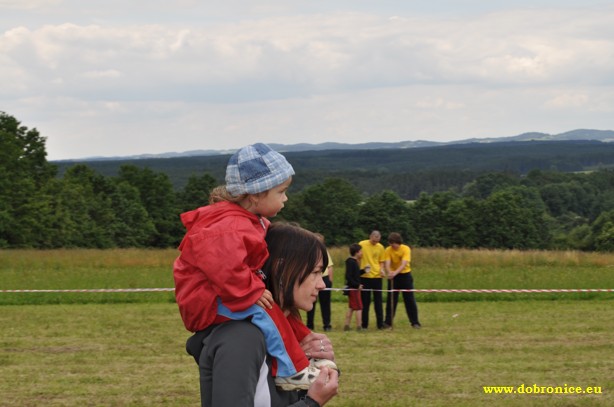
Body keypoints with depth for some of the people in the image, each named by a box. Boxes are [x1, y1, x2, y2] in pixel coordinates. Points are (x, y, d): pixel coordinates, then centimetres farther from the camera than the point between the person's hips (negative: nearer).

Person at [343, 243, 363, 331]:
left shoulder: (354, 261, 11)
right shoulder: (351, 262, -18)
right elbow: (348, 276, -23)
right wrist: (357, 285, -21)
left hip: (352, 288, 10)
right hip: (353, 288, -10)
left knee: (351, 307, 13)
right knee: (359, 307, -4)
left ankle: (346, 325, 16)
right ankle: (359, 326, -1)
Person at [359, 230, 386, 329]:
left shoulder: (380, 247, 4)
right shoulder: (362, 244, -5)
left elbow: (381, 261, 13)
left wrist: (381, 269, -6)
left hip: (377, 276, 2)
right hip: (364, 276, -2)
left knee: (378, 301, 3)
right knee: (365, 301, 3)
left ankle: (380, 323, 6)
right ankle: (364, 324, 10)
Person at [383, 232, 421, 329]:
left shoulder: (406, 249, -17)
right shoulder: (388, 250, -10)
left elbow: (404, 264, -29)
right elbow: (387, 263, -21)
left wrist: (395, 272, -45)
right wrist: (389, 272, -44)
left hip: (405, 275, -2)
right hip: (393, 276, 2)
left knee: (410, 299, 0)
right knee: (391, 299, 2)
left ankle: (415, 322, 6)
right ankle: (388, 322, 7)